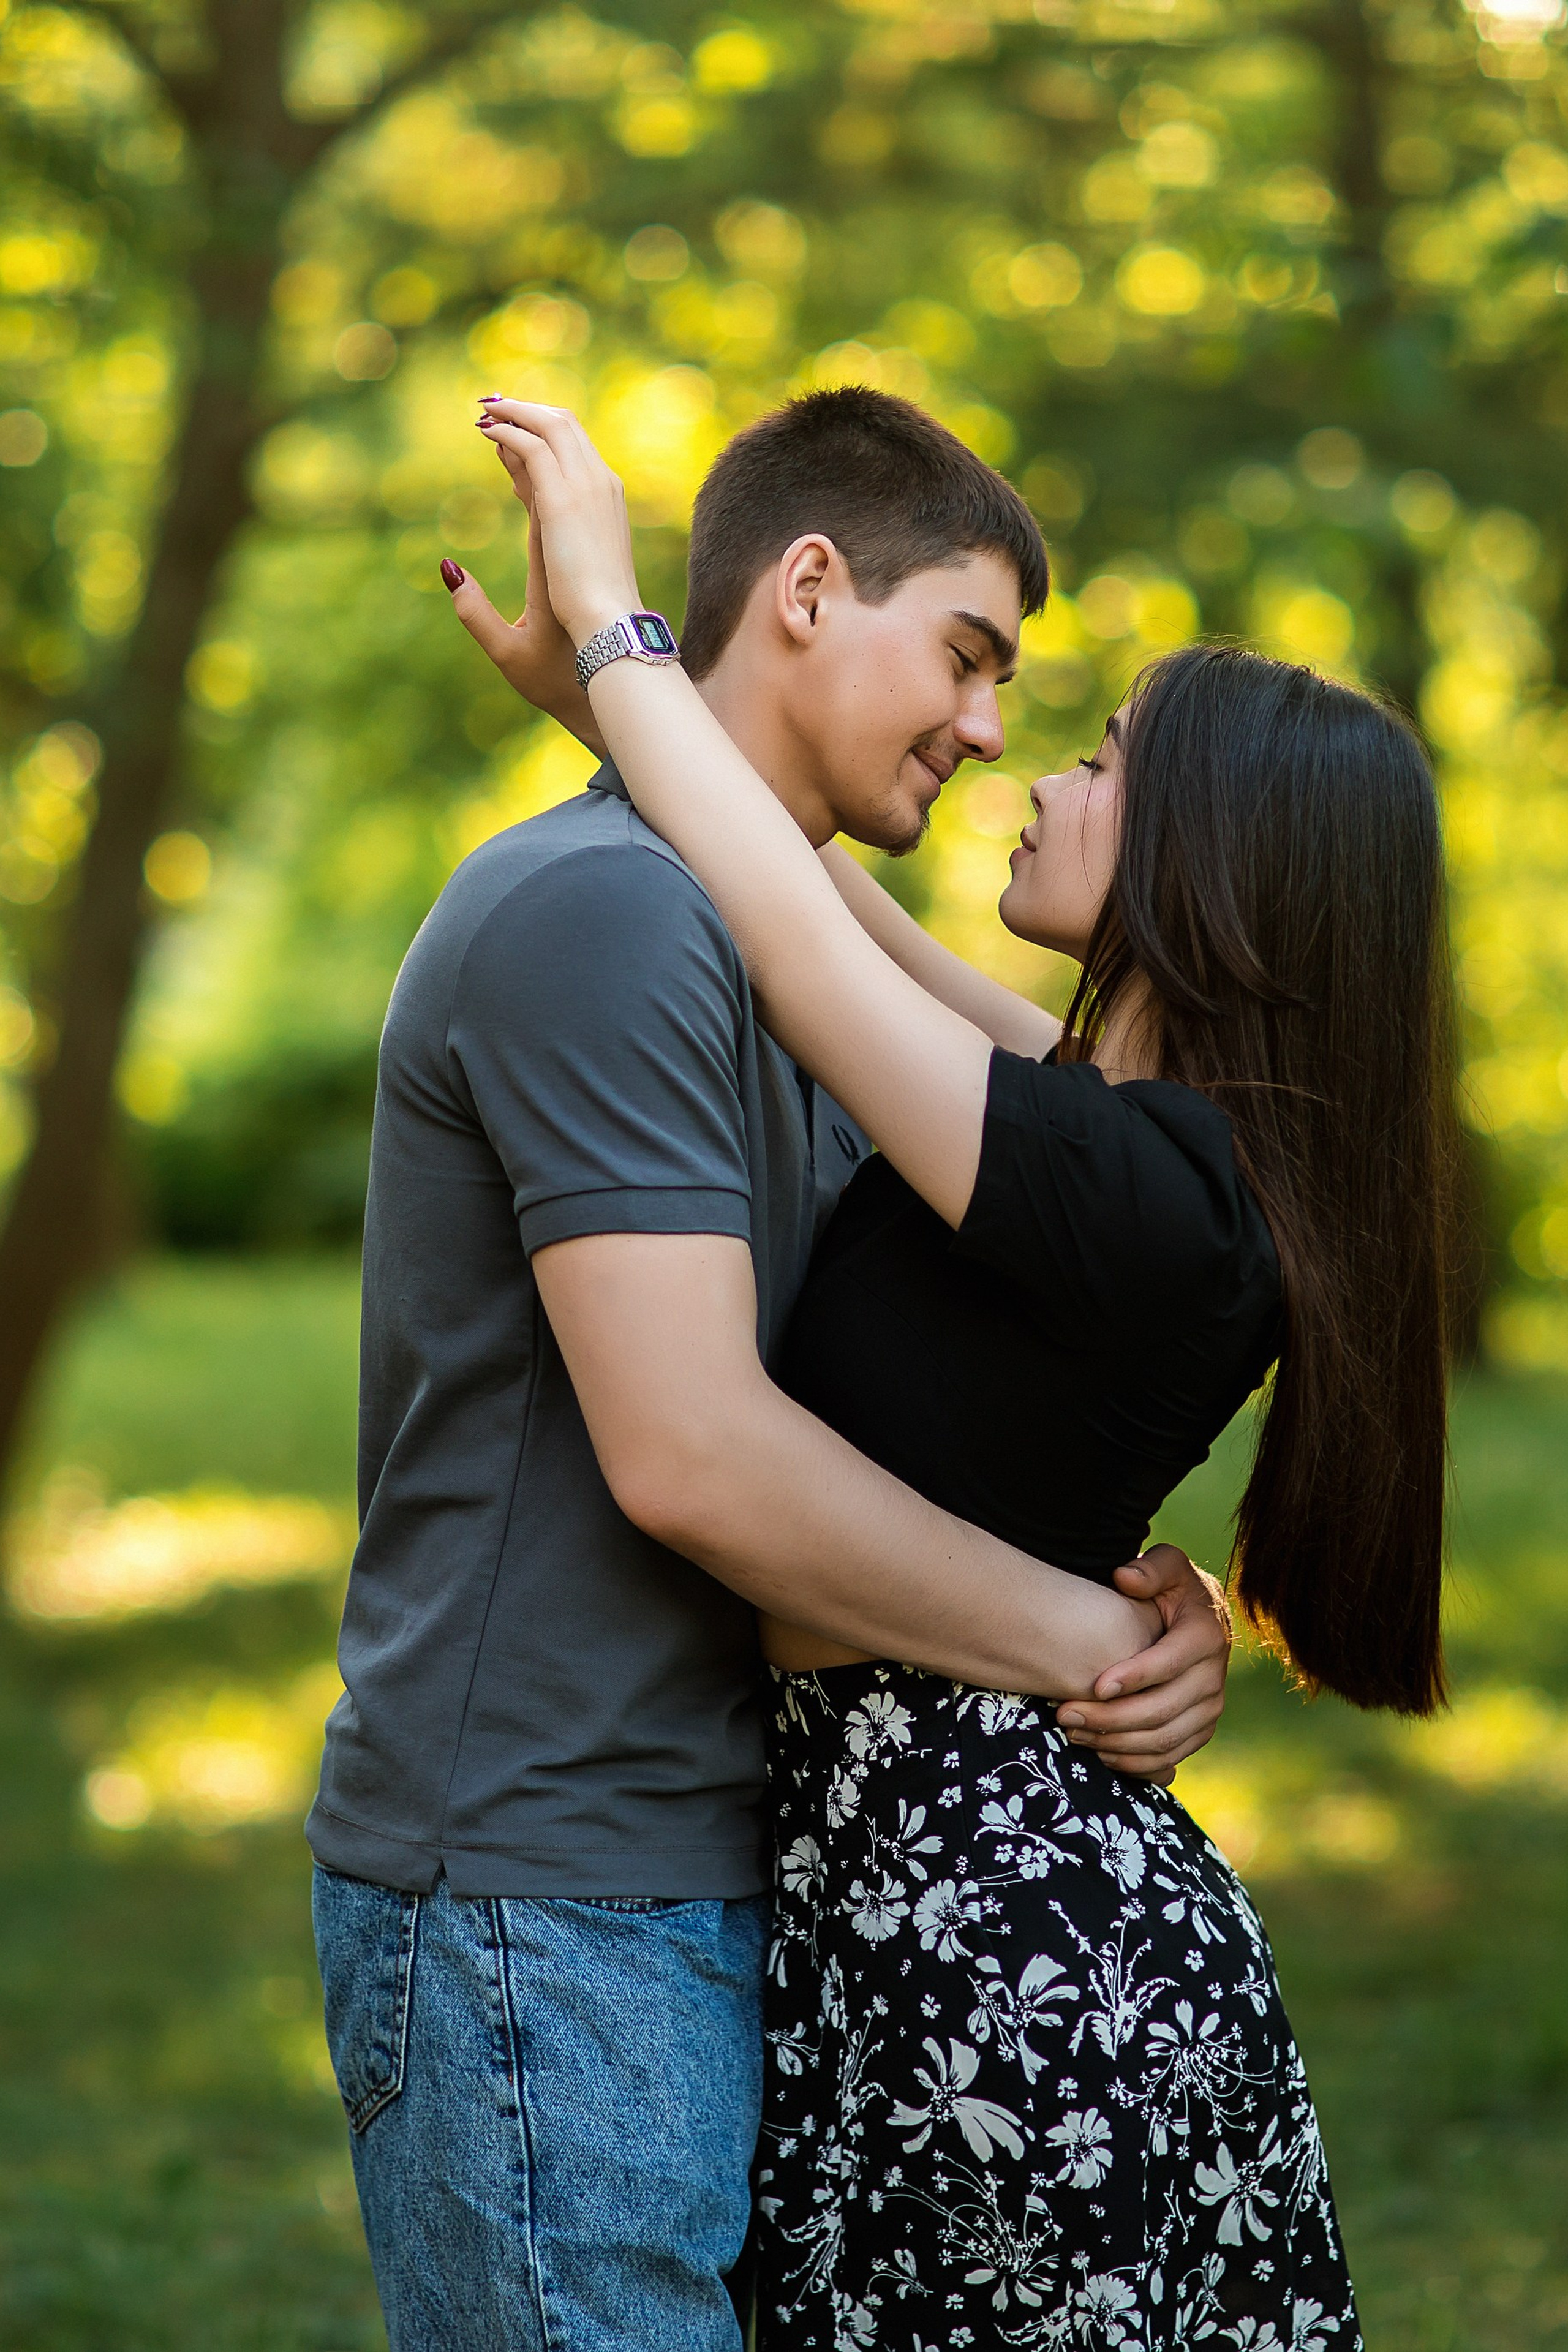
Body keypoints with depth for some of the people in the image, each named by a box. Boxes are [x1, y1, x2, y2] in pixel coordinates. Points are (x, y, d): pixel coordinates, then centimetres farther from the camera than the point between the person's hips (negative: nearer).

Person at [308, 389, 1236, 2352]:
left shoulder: (778, 956, 18)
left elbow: (852, 1440, 18)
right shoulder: (598, 910, -15)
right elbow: (689, 1456, -23)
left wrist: (1137, 1607, -1)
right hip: (538, 1910, -10)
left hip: (707, 1877, 10)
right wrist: (1092, 1641, -13)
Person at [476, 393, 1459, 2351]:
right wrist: (602, 683, 19)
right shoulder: (1166, 1143, 8)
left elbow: (794, 927, -18)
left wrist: (609, 610, -5)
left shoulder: (1135, 1195, -20)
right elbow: (855, 932, 19)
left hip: (1003, 1932, -9)